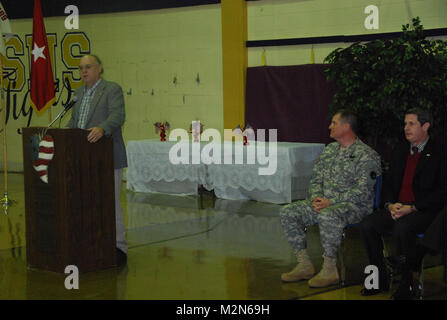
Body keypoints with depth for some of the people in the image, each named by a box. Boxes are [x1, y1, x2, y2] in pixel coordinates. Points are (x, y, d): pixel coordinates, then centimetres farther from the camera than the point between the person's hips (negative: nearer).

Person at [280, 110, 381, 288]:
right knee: (287, 213, -10)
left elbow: (362, 191, -16)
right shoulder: (329, 150, 17)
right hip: (324, 203, 8)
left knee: (328, 216, -39)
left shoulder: (366, 155, -8)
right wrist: (316, 198, -6)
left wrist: (331, 202, -21)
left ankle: (330, 270, -27)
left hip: (355, 206, -8)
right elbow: (316, 179, 17)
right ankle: (304, 265, -7)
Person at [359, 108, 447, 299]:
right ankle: (381, 280, -5)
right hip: (397, 208, 7)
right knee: (367, 225, -17)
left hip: (423, 211, -6)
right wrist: (390, 204, -4)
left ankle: (407, 284, -18)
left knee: (402, 228, -36)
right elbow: (388, 182, 18)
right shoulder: (399, 151, 17)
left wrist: (412, 208, -18)